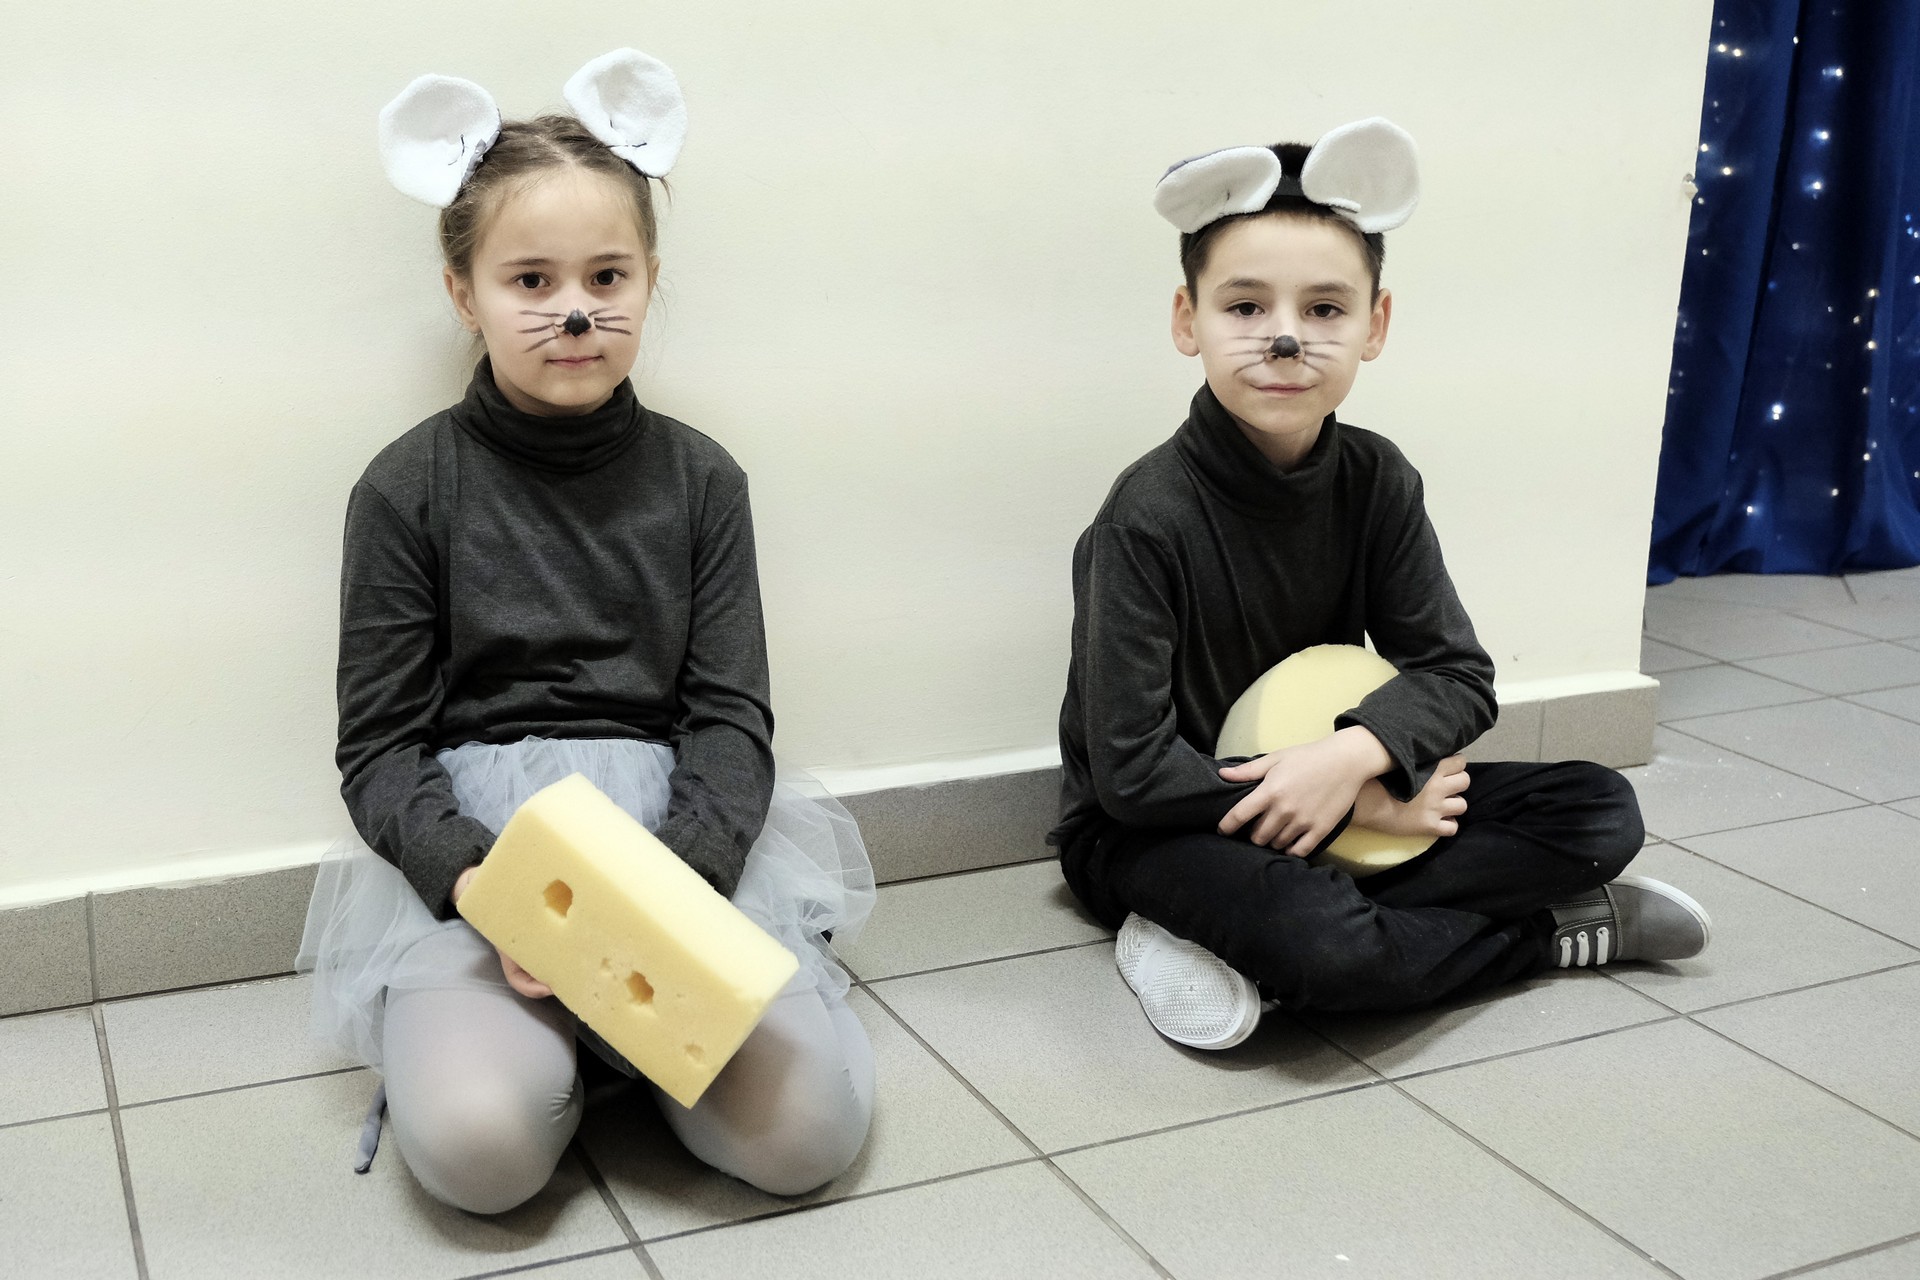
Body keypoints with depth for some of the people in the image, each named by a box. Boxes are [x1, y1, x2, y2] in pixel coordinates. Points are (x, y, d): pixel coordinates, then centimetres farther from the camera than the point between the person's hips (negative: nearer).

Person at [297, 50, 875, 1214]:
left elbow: (732, 717, 1)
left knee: (809, 1129, -18)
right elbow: (381, 747, -1)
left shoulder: (698, 478, 5)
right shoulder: (410, 490, 0)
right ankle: (533, 1022, 7)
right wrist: (477, 884, -20)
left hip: (681, 827, 2)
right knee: (476, 1145, -27)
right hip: (471, 843, -1)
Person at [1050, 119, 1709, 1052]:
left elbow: (1458, 674, -3)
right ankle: (1558, 931, -5)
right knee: (1326, 948, -37)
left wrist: (1352, 756, -26)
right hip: (1154, 830, -6)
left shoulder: (1375, 481, -4)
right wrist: (1362, 802, -21)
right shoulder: (1148, 518, -21)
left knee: (1598, 810, -4)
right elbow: (1133, 771, -22)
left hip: (1346, 801, 6)